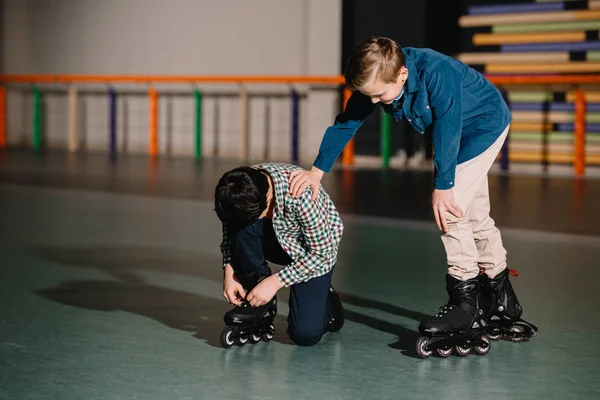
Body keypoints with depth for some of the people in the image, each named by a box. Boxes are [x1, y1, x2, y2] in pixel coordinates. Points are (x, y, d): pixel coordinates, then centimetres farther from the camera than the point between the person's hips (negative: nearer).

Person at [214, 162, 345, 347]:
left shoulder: (301, 194, -37)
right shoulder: (236, 191, -24)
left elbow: (321, 252, -27)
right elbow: (229, 234, -6)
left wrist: (274, 282, -29)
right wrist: (229, 271, -22)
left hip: (315, 250, -4)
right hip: (275, 240, 4)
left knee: (305, 334, -17)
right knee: (240, 224, -30)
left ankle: (326, 304, 17)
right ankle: (256, 300, -13)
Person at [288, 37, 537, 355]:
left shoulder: (437, 73, -39)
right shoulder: (374, 81, -18)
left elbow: (447, 130, -33)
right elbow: (345, 124, -12)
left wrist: (442, 187, -28)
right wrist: (317, 171, -17)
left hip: (485, 124, -8)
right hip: (454, 131, 8)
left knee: (450, 208, -18)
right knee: (475, 215, 13)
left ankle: (465, 303, -11)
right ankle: (502, 303, 26)